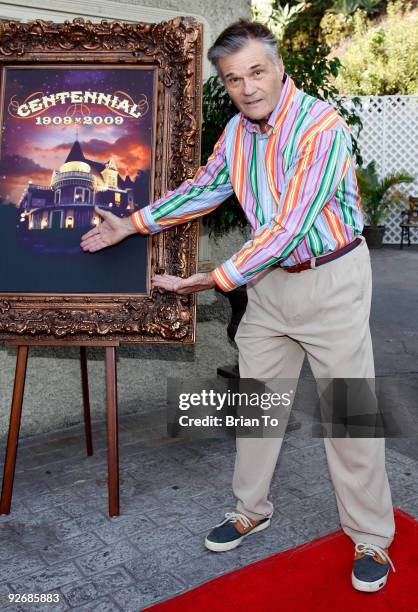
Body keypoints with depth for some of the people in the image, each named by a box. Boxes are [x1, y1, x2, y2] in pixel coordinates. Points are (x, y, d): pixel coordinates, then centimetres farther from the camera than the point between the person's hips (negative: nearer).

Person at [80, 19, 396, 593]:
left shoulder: (321, 126, -21)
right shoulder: (238, 129, 2)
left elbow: (289, 227, -26)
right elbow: (205, 186, 15)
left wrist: (216, 280, -24)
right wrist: (133, 223, 11)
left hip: (331, 277, -6)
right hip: (269, 279, 7)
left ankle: (371, 539, 18)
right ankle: (252, 509, 32)